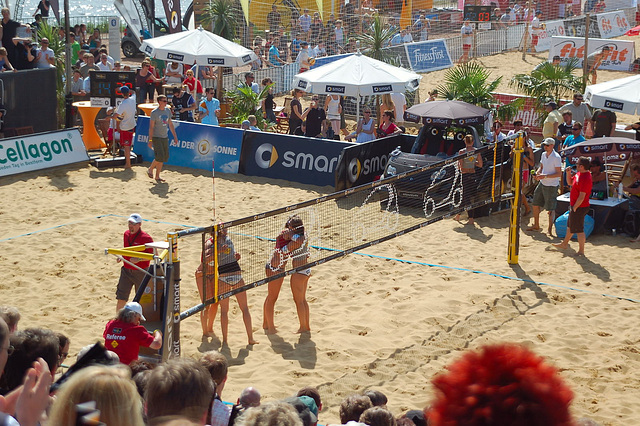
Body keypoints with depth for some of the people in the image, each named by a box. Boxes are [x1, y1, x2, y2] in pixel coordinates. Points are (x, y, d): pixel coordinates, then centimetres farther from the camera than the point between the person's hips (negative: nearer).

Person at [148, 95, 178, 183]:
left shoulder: (168, 111, 9)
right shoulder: (154, 113, -9)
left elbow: (170, 124, 18)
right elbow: (151, 127, -10)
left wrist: (175, 136, 15)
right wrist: (150, 140, -15)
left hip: (165, 137, 7)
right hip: (156, 137, -7)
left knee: (165, 157, 5)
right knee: (160, 157, -14)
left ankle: (157, 176, 15)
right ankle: (150, 170, 10)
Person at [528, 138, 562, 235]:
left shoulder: (556, 157, -17)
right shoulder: (543, 154, 7)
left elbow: (559, 174, -18)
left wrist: (545, 176, -23)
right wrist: (538, 173, -1)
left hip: (551, 186, -8)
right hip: (542, 183, 8)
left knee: (551, 208, -2)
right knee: (535, 204, 15)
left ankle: (550, 228, 5)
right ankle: (536, 225, 30)